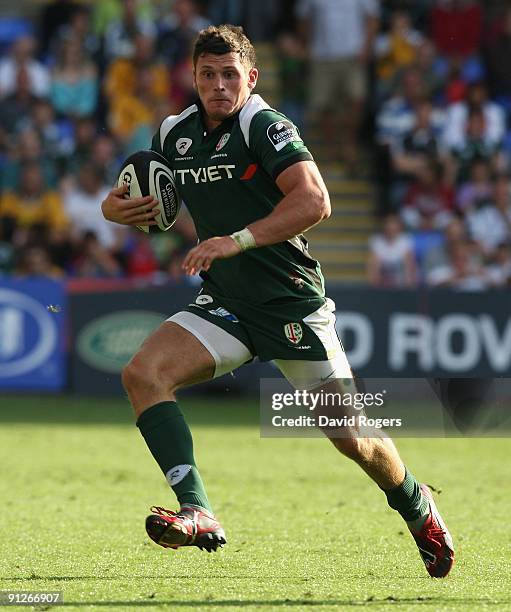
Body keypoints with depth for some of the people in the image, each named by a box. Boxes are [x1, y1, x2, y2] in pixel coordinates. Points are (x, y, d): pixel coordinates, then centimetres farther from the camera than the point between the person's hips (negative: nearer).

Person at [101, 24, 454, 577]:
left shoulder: (264, 126, -15)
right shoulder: (174, 134, 5)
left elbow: (314, 202, -28)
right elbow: (148, 203, 22)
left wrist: (237, 240, -34)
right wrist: (117, 207, -2)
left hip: (292, 303, -5)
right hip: (224, 303, 5)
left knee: (351, 439, -1)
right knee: (143, 373, -20)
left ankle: (417, 507, 31)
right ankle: (197, 514, -26)